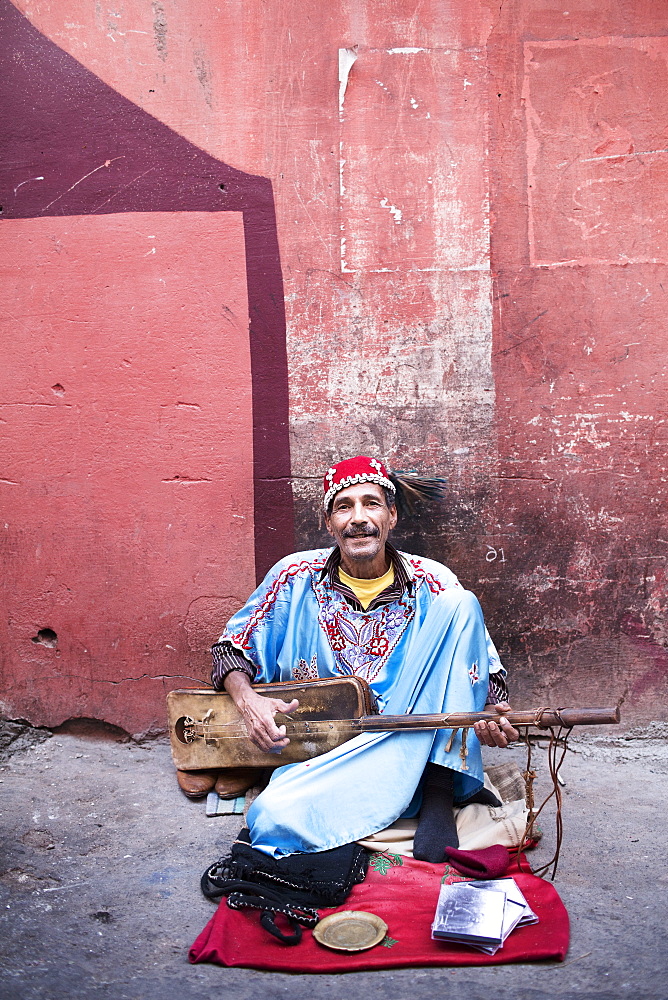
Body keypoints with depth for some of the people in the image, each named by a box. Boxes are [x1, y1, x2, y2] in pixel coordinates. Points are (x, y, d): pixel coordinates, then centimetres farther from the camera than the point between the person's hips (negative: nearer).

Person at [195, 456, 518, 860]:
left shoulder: (433, 586, 0)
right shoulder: (297, 577, 1)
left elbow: (490, 674, 4)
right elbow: (231, 649, 7)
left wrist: (494, 719, -20)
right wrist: (248, 699, -16)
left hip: (413, 746, 1)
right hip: (320, 752, 0)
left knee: (459, 605, -16)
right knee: (274, 816, -35)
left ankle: (441, 789, -17)